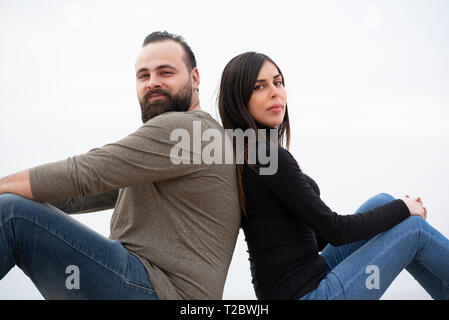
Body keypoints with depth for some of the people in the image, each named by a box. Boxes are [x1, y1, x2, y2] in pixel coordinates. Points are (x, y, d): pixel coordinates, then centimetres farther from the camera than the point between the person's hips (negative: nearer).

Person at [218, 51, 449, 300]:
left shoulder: (244, 155, 10)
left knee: (382, 202, 10)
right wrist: (403, 208, -1)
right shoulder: (269, 156, -19)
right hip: (306, 293, -9)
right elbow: (334, 230, -17)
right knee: (414, 227, -2)